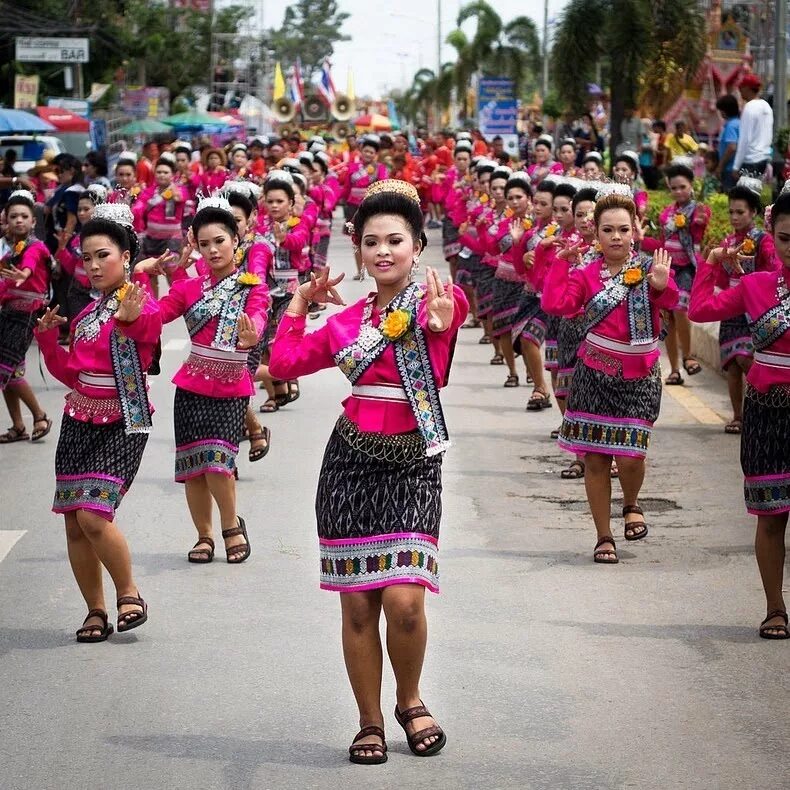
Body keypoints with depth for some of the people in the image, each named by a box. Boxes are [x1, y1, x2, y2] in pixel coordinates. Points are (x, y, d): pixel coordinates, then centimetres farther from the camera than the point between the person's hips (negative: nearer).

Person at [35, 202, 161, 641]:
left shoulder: (144, 308, -10)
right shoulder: (88, 312, 13)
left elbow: (149, 327, -33)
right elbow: (71, 372, 16)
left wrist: (131, 320, -54)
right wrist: (48, 337, 1)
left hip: (122, 425, -7)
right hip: (79, 422, 7)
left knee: (94, 516, -19)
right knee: (74, 523, 4)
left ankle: (129, 593, 3)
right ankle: (96, 611, 15)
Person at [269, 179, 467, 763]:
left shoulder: (437, 300, -6)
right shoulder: (348, 319, 8)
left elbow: (453, 309, -32)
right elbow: (285, 362, 14)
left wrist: (441, 324, -55)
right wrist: (300, 301, 18)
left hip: (414, 464, -4)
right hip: (353, 462, 4)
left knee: (404, 602, -13)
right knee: (358, 606, 4)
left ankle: (410, 702, 16)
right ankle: (370, 723, 20)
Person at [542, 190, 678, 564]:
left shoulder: (648, 267, -1)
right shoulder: (587, 274, 2)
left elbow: (670, 301, -19)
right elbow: (555, 304, -10)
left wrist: (662, 285, -40)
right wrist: (561, 262, -8)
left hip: (638, 378, -1)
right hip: (595, 375, 1)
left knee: (630, 456, -9)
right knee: (595, 458, 2)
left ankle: (631, 505, 25)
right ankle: (604, 537, 15)